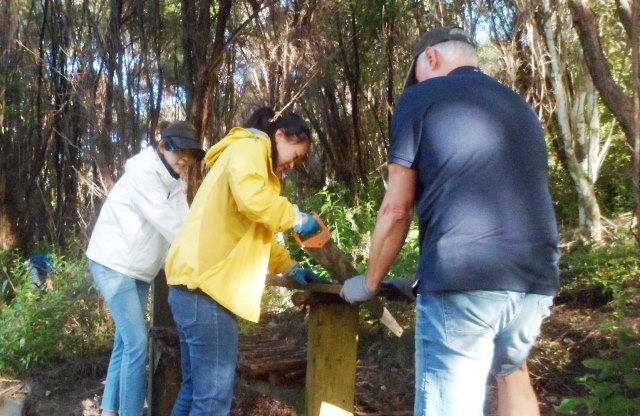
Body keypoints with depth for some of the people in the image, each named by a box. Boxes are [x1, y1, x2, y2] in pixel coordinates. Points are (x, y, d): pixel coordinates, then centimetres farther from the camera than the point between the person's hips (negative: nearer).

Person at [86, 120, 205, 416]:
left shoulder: (176, 185, 10)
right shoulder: (142, 171, -16)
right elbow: (167, 222, -24)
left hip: (139, 269, 9)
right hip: (114, 264, -8)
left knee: (125, 341, 11)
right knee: (137, 342, -12)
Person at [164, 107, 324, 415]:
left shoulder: (249, 155, 29)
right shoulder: (250, 147, -3)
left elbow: (256, 234, 34)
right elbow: (252, 198, -25)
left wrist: (290, 268, 24)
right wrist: (296, 218, -10)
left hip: (199, 283, 11)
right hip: (206, 284, -11)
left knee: (197, 389, 17)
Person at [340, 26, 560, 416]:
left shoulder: (421, 98, 5)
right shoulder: (520, 106, 23)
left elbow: (396, 210, 1)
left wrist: (370, 282, 16)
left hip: (463, 277, -6)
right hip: (537, 278, 7)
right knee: (512, 368, 30)